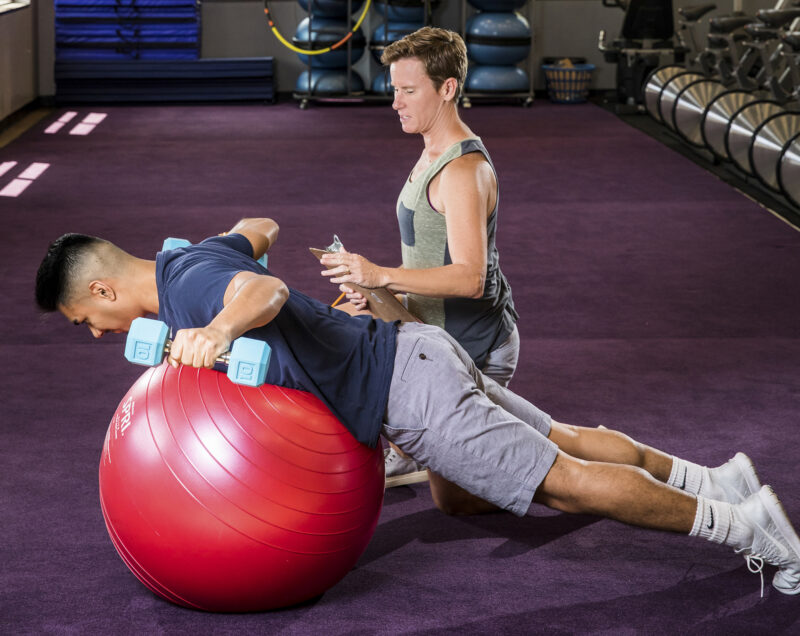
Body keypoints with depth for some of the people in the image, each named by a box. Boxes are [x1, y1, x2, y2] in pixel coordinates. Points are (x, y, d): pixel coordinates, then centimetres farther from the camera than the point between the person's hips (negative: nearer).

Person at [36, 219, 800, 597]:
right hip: (409, 358, 10)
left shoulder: (187, 282, -18)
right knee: (561, 439, 19)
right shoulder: (192, 259, 11)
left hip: (404, 389, -10)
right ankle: (713, 480, 25)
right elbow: (260, 229, 33)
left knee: (564, 480, -7)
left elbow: (270, 291, -38)